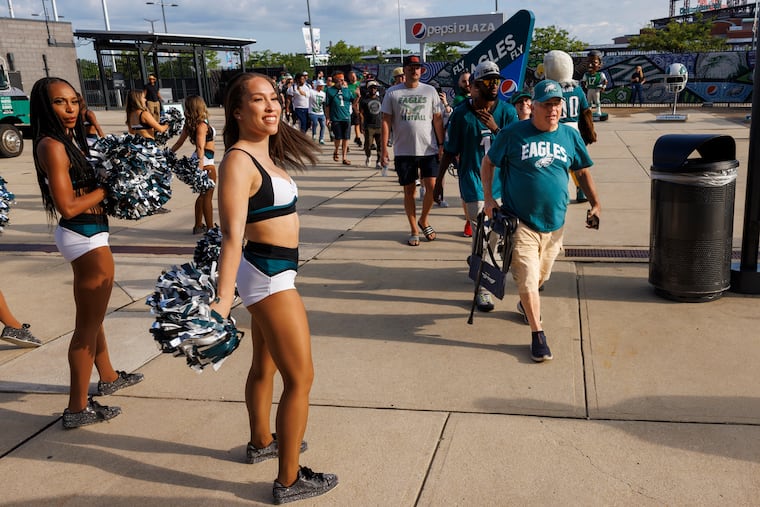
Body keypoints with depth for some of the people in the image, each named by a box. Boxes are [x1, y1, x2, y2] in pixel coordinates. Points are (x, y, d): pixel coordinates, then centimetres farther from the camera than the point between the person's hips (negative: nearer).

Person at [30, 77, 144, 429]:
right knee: (88, 324, -1)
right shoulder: (52, 146, -19)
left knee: (91, 316, 24)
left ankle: (107, 376, 43)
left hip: (87, 235, 10)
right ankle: (77, 409, 9)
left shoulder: (72, 139, 9)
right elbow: (68, 207, -23)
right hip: (85, 238, -10)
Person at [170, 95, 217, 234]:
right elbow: (200, 147, -27)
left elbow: (179, 142, 10)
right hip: (206, 161, -9)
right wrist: (200, 165, -33)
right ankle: (210, 229, 2)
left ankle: (198, 225, 25)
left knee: (203, 194, 18)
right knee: (207, 196, -3)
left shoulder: (189, 124, 6)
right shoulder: (202, 125, -19)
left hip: (200, 160, 9)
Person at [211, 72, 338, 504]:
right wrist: (223, 300, -35)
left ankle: (261, 442, 45)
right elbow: (232, 235, -29)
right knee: (300, 378, -1)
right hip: (269, 275, -10)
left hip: (273, 271, 10)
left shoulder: (266, 154, 7)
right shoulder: (239, 160, -20)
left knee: (266, 365, 24)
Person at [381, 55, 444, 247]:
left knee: (432, 186, -7)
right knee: (409, 190, 6)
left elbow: (437, 119, 8)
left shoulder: (430, 91, 6)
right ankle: (414, 230, 17)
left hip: (429, 149, 1)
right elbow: (386, 121, 1)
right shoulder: (392, 93, 3)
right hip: (403, 151, 0)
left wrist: (441, 144, 1)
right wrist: (384, 149, -5)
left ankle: (423, 220, 18)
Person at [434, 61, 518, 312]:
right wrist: (439, 179, 0)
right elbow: (450, 150, 0)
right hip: (473, 181, -3)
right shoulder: (461, 113, -7)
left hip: (501, 181, 3)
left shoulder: (507, 111, -2)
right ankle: (482, 288, 10)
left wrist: (495, 128, -22)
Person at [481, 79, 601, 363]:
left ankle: (525, 305, 51)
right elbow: (488, 162, 1)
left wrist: (595, 203, 9)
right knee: (527, 279, -6)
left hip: (554, 223, 4)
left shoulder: (570, 136, 3)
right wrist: (488, 197, -8)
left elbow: (582, 172, 15)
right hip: (521, 222, -4)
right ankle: (537, 334, 9)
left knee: (540, 276, 20)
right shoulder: (513, 134, -8)